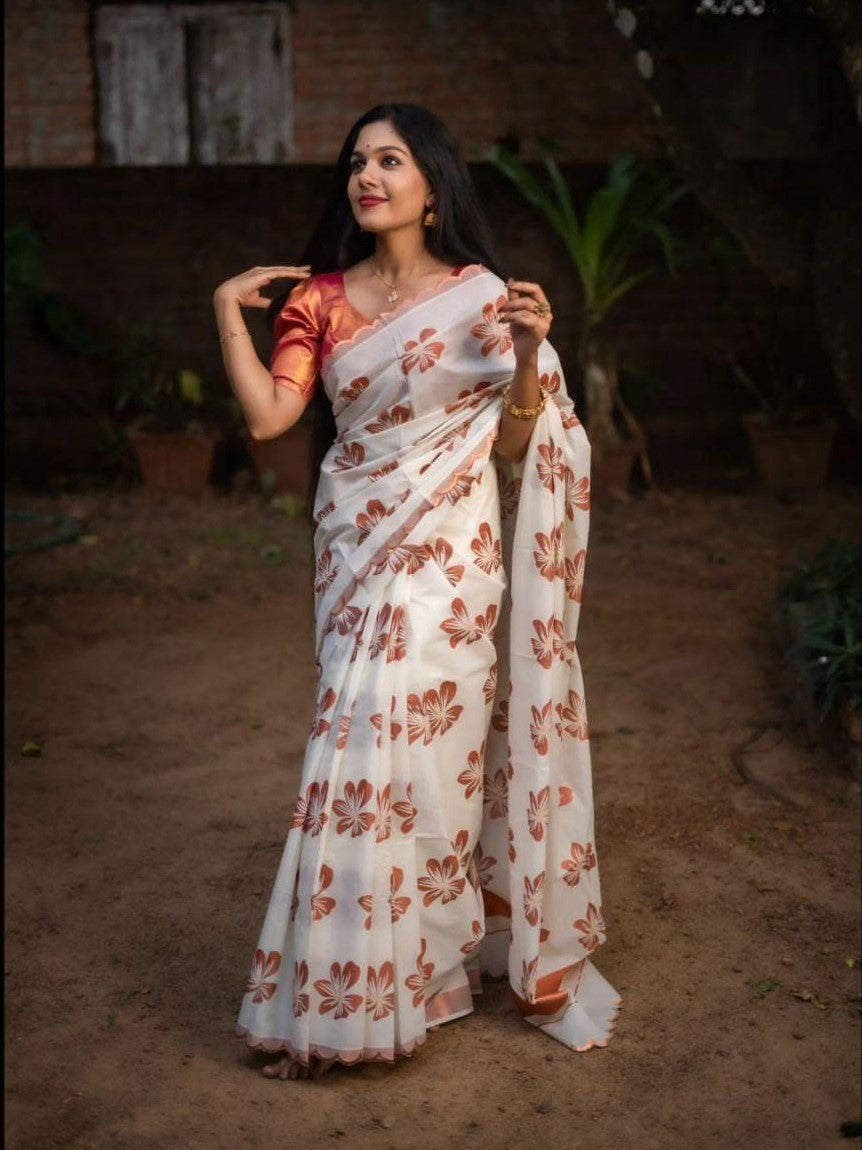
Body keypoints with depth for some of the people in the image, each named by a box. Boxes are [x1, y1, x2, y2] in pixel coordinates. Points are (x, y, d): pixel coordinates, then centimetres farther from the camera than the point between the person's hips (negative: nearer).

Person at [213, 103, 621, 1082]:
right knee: (379, 743, 8)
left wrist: (530, 352, -18)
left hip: (451, 550, -3)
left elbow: (518, 441, -3)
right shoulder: (319, 299, 5)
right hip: (357, 546, 4)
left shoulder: (483, 295, -2)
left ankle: (350, 996, 12)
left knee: (389, 747, -4)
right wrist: (228, 312, -6)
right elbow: (267, 416, -6)